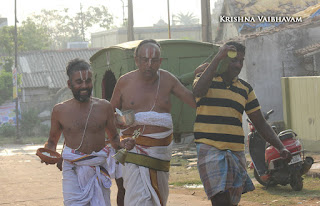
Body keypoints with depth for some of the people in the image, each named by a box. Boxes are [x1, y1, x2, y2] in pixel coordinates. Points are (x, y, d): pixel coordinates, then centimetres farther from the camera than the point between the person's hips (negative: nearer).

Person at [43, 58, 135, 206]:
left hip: (99, 169, 2)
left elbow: (113, 138, 17)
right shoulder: (60, 110, 4)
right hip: (73, 170, -2)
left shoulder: (104, 107, 6)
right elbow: (52, 141, 16)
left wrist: (122, 144, -5)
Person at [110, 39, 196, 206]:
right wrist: (120, 121, -11)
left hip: (161, 150, 3)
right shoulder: (125, 82, 1)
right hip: (134, 147, -3)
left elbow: (194, 102, 7)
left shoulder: (167, 79, 6)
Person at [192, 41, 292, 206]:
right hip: (209, 149, -5)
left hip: (236, 152, 5)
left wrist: (281, 147, 6)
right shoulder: (207, 79, 4)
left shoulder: (245, 89, 16)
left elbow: (260, 123, 18)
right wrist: (217, 58, -24)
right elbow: (198, 90, -22)